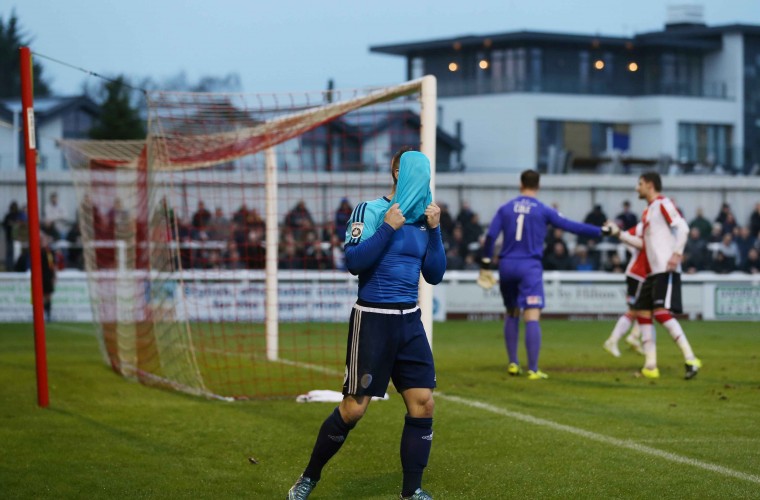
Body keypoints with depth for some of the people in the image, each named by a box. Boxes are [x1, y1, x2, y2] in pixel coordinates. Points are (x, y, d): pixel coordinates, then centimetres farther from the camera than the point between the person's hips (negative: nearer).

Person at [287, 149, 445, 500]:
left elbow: (434, 276, 9)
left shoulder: (421, 219, 9)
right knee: (354, 408, -3)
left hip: (409, 320, 6)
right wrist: (388, 227, -20)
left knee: (423, 404, -1)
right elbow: (353, 262, -18)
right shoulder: (370, 211, -8)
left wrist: (434, 231, -2)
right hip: (373, 320, -5)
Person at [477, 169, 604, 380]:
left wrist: (485, 264, 7)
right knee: (532, 318, -7)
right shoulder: (543, 211, -1)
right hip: (530, 267, -4)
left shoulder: (505, 208, 7)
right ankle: (533, 369, -13)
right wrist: (601, 231, 5)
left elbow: (490, 236, 1)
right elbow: (571, 226, -2)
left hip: (507, 266, 4)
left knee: (511, 314, 20)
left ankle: (513, 364, 20)